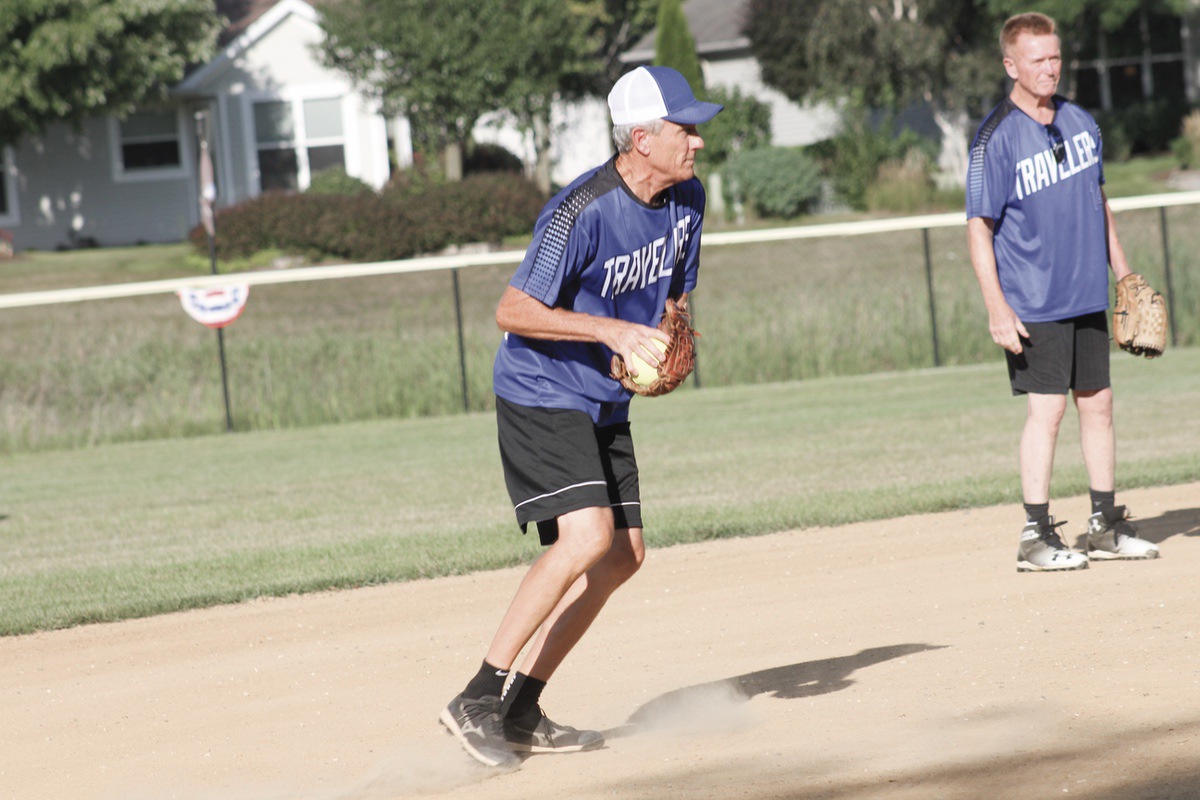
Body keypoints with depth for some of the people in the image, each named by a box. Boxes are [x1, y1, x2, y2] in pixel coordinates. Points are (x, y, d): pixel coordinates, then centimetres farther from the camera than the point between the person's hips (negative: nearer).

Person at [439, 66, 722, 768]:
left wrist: (670, 342, -6)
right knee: (587, 537, -24)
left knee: (625, 554, 7)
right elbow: (512, 311, -25)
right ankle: (478, 700, -19)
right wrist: (609, 330, -33)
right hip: (541, 396, -9)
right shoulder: (582, 212, -24)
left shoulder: (687, 198, 1)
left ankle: (522, 712, 14)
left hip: (606, 404, 9)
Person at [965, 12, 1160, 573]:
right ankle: (1037, 537, -3)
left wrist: (1122, 273, 17)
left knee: (1097, 403, 10)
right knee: (1046, 410, -8)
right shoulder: (996, 138, -12)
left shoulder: (1081, 122, 8)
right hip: (1033, 304, -6)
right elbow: (979, 229, -13)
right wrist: (997, 309, -18)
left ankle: (1106, 525, 19)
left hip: (1088, 295, 6)